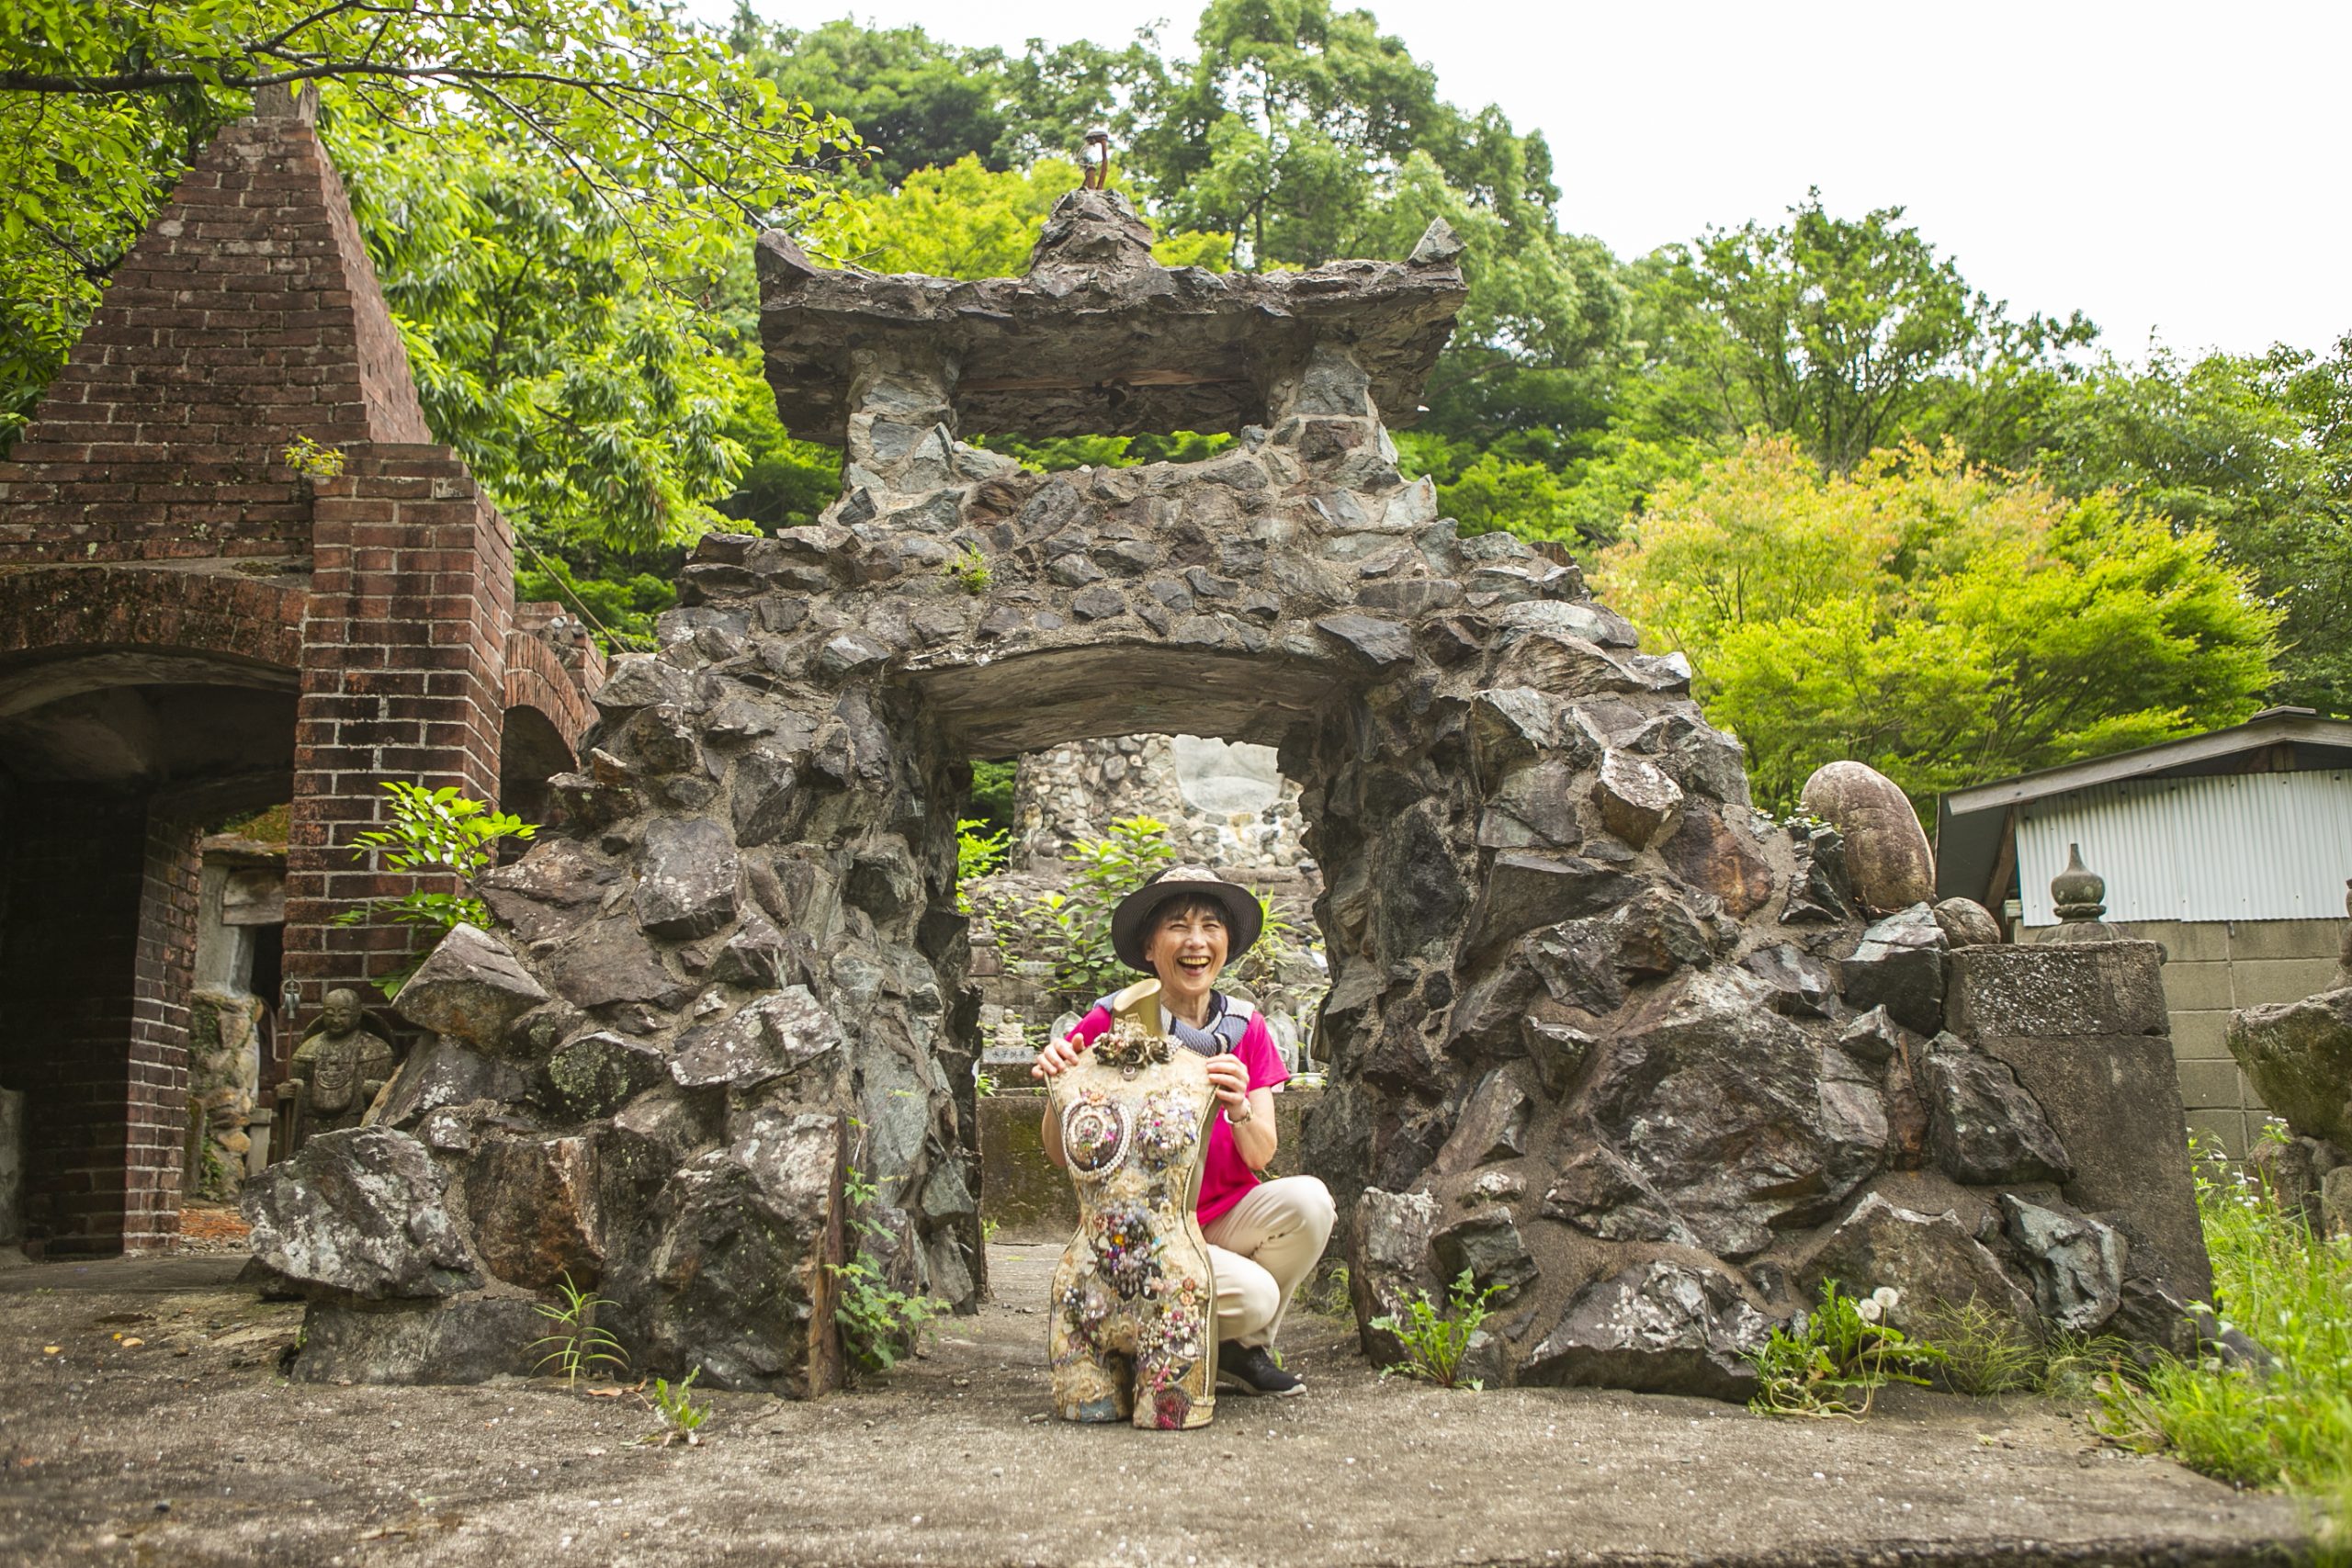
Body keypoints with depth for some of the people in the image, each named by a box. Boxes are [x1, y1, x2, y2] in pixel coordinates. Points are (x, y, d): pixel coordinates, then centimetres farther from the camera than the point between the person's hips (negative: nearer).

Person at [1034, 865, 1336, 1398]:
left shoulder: (1244, 1028, 2)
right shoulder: (1109, 1024, -9)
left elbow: (1260, 1157, -4)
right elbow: (1061, 1155, -6)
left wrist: (1238, 1107, -25)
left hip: (1227, 1217, 4)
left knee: (1307, 1200, -25)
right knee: (1253, 1293, -29)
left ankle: (1244, 1350, 0)